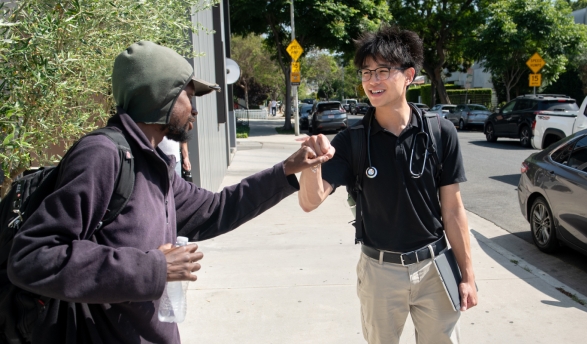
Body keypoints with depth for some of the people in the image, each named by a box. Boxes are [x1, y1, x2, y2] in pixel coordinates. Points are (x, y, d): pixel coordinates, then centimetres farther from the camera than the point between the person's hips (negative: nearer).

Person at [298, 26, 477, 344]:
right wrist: (312, 163, -37)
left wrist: (467, 275, -1)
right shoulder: (352, 140, -10)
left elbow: (452, 209, -3)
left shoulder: (440, 132, -9)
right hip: (379, 270, 0)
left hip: (433, 266, 0)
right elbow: (310, 202, -16)